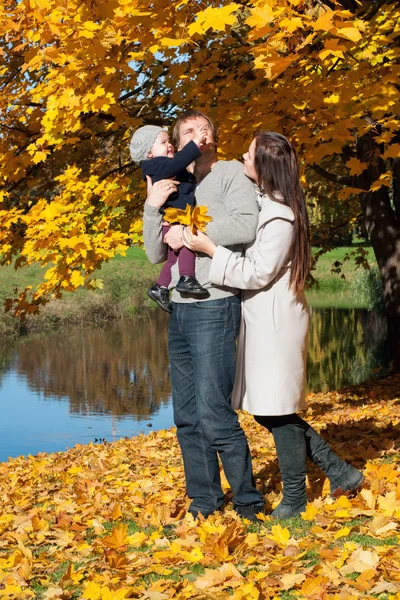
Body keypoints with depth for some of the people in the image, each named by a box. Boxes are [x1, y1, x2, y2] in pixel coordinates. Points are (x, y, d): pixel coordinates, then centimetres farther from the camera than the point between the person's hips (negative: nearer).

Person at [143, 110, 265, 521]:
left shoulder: (230, 173, 0)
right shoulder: (176, 187, 17)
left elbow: (246, 225, -17)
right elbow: (155, 254, 10)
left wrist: (189, 232, -11)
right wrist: (152, 208, -5)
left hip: (215, 306, -7)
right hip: (179, 310, 7)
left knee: (214, 415, -11)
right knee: (187, 418, 8)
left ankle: (248, 500, 3)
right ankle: (204, 501, 18)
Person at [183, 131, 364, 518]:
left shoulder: (281, 217, -19)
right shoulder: (258, 200, 10)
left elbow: (257, 273, -18)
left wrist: (210, 249, -17)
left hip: (276, 323, -10)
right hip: (259, 321, 10)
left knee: (279, 411, -1)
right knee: (266, 410, 13)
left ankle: (294, 500, 14)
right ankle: (339, 472, 21)